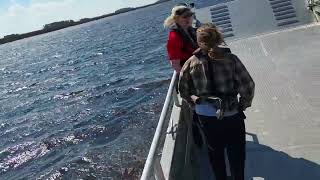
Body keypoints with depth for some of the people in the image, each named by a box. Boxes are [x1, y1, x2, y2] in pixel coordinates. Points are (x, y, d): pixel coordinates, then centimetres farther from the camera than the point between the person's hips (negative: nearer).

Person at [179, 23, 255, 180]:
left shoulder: (191, 63, -7)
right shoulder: (230, 58, -13)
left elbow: (183, 90, 1)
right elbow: (248, 86, -14)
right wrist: (243, 105, 2)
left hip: (205, 116, 2)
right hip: (231, 115, -2)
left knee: (215, 152, 24)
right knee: (236, 152, 21)